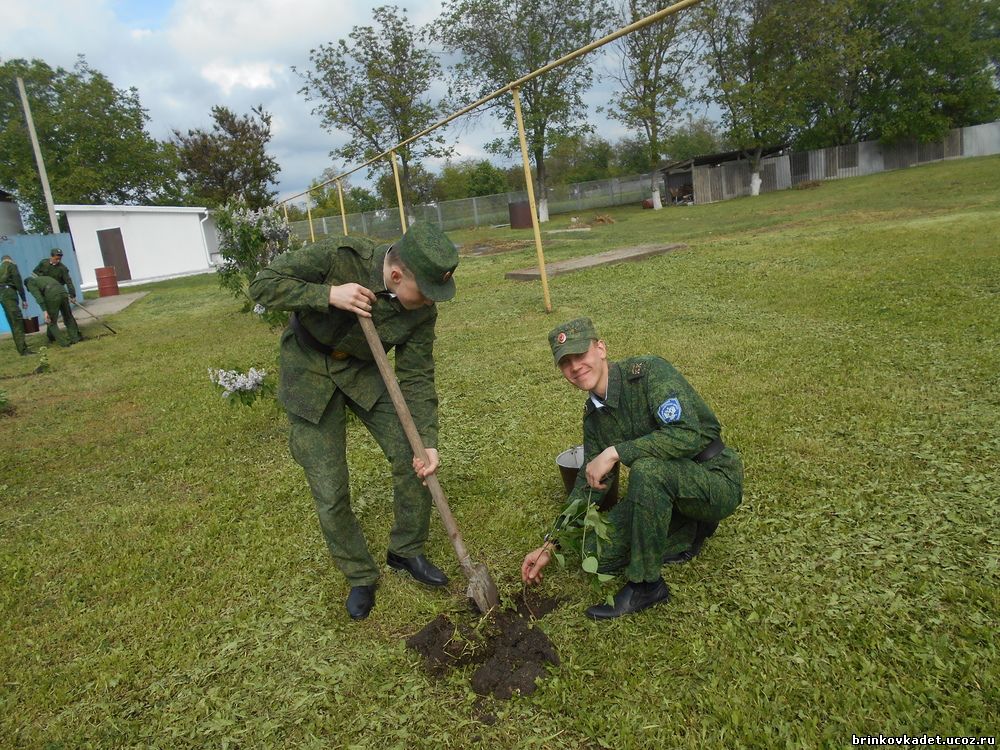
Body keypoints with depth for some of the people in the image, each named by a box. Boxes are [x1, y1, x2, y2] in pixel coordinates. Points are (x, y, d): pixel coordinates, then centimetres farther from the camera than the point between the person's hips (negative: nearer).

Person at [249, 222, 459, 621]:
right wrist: (329, 295, -37)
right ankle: (360, 577, 21)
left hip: (364, 371, 3)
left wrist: (428, 441, -20)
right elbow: (263, 285, -23)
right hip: (309, 371, -3)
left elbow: (416, 377, -13)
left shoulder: (422, 310, -20)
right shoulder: (338, 255, -30)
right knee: (330, 491, -1)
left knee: (412, 458, -3)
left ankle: (406, 551, 22)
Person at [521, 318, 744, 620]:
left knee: (647, 468, -37)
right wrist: (549, 546, 6)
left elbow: (689, 434, -34)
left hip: (716, 478, -7)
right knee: (598, 556, -4)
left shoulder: (649, 371, -20)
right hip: (664, 487, 7)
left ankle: (645, 584, -18)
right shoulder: (594, 414, 2)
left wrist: (615, 452, -30)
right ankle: (688, 529, 15)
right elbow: (588, 485, 8)